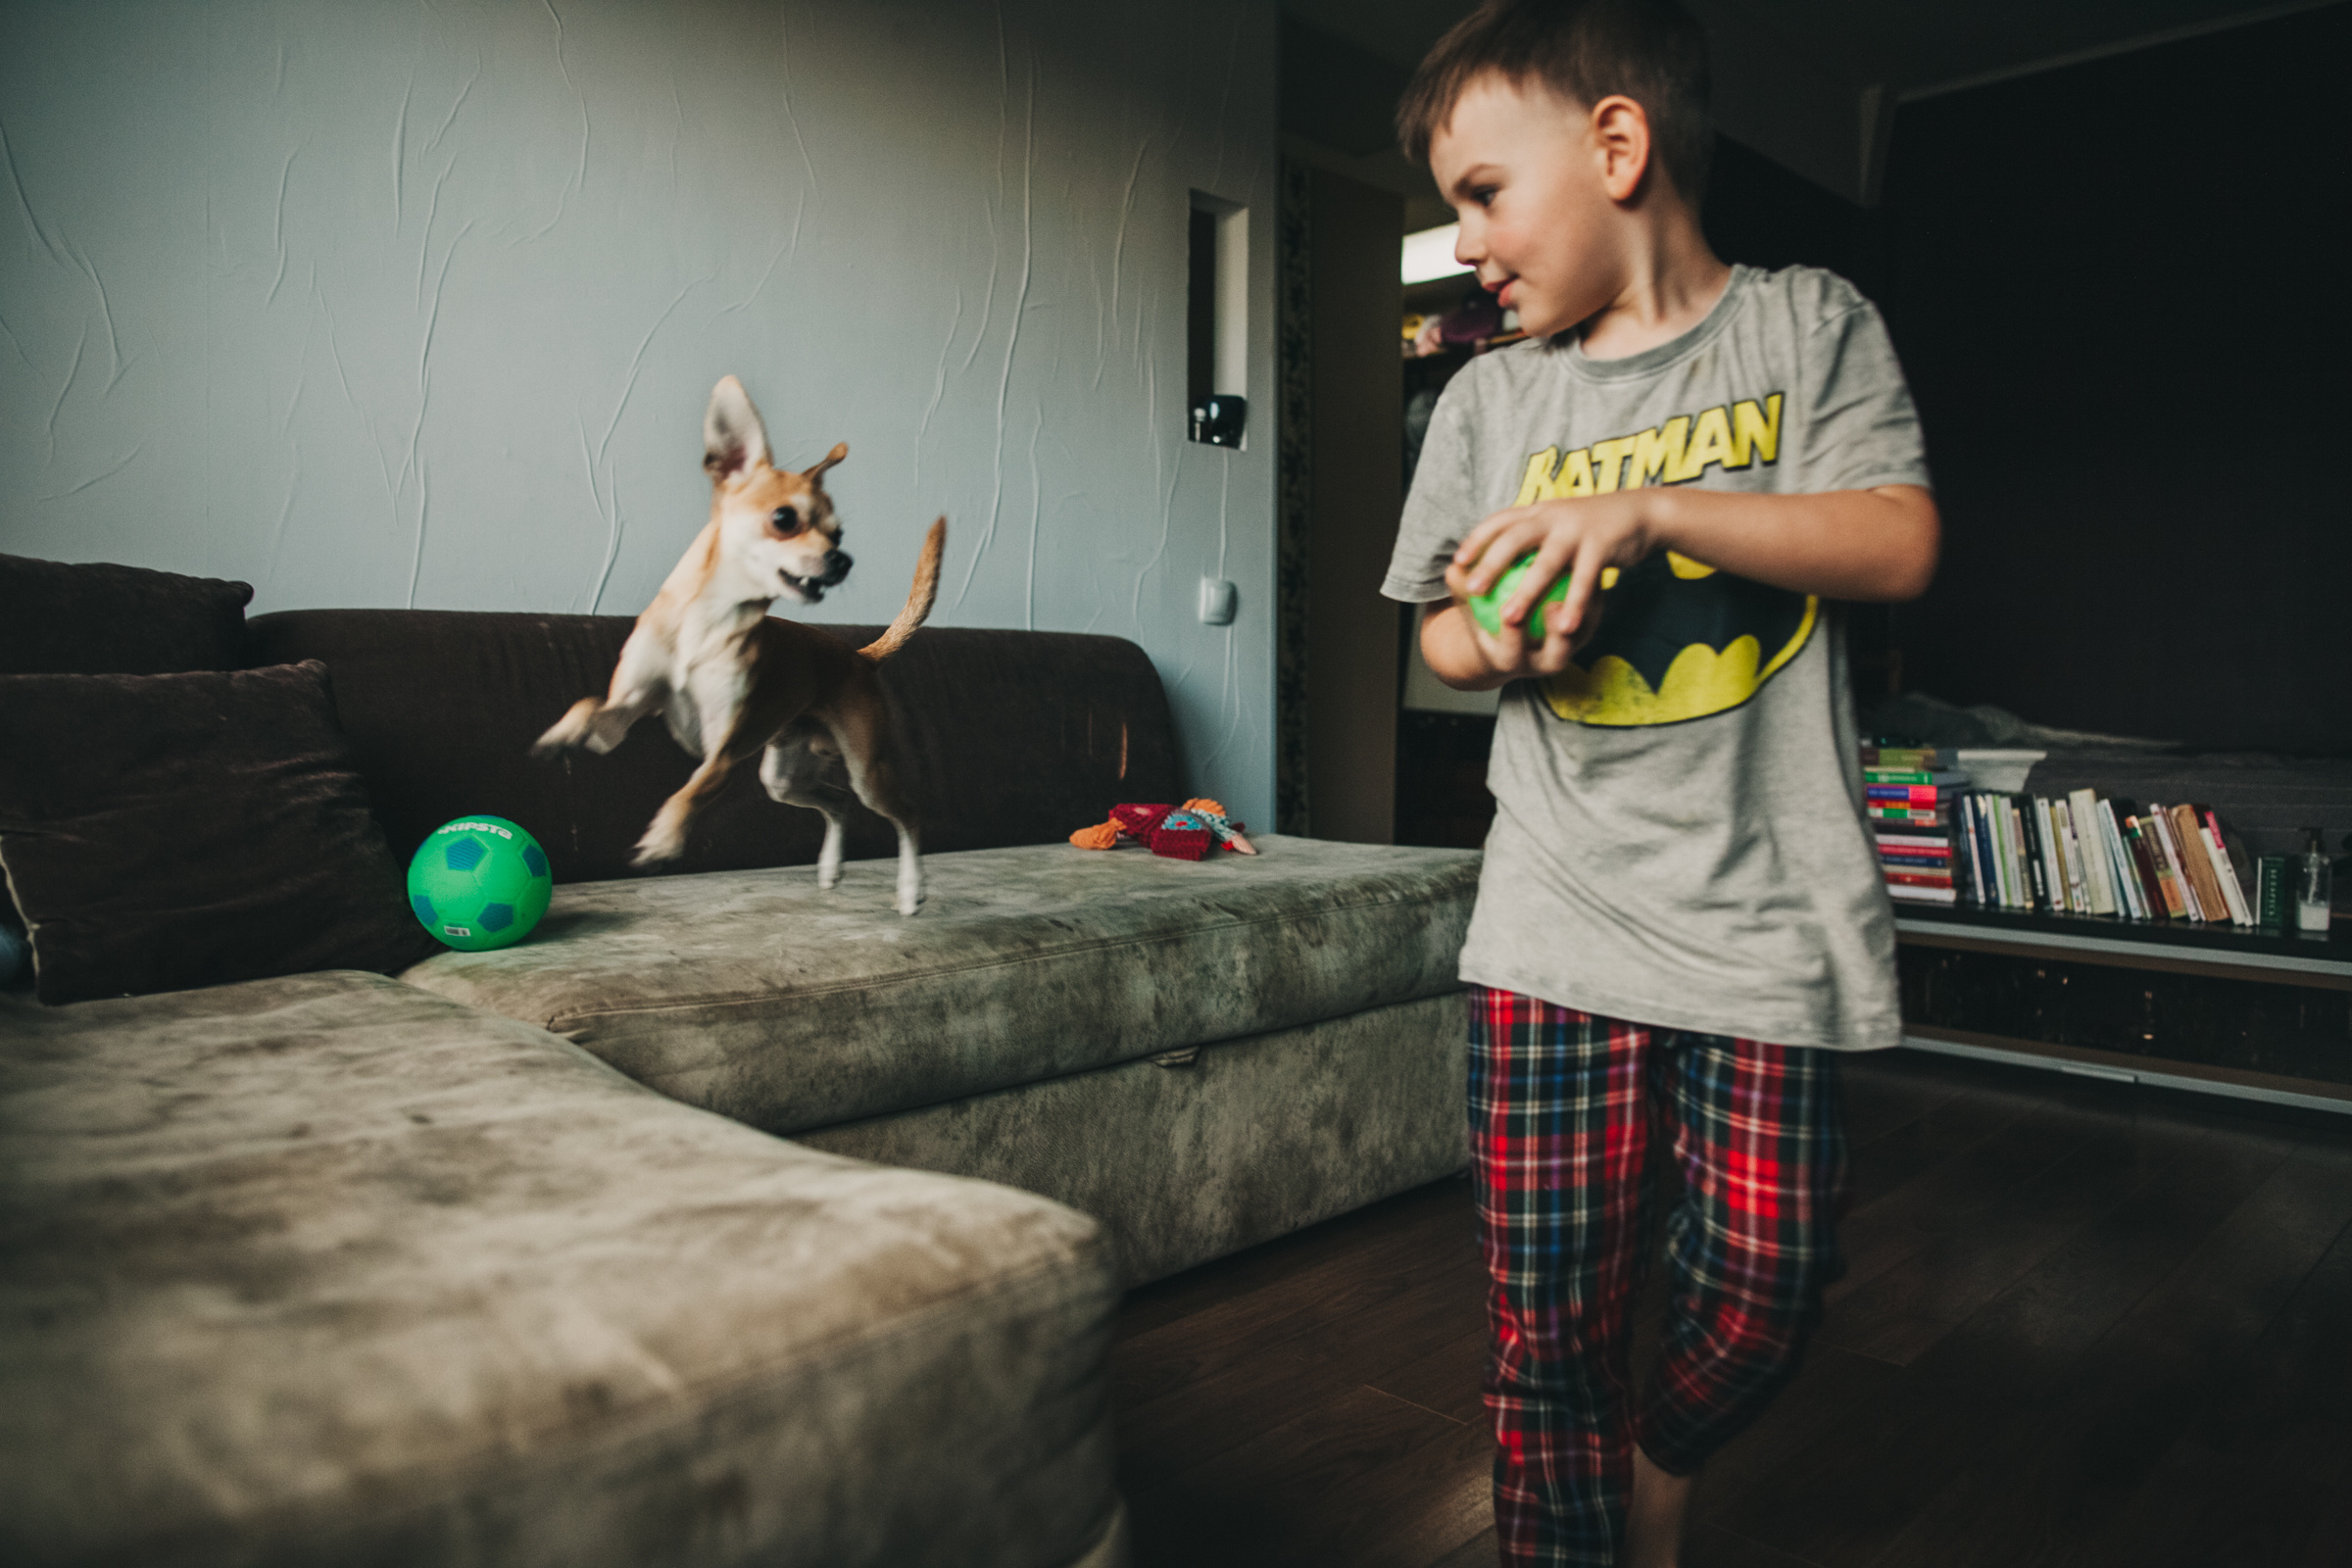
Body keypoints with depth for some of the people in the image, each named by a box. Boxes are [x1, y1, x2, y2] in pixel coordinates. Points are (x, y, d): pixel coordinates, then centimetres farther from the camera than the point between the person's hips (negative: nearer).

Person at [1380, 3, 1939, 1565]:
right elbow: (1445, 634, 16)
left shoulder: (1810, 323, 5)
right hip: (1557, 923, 2)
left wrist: (1649, 509, -16)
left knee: (1766, 1283, 7)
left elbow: (1899, 544, -5)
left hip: (1765, 909, -1)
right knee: (1549, 1314, 3)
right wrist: (1492, 639, -8)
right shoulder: (1493, 398, 11)